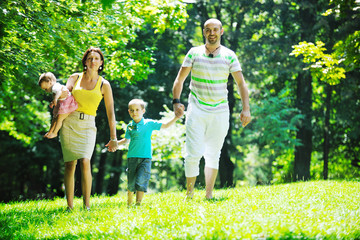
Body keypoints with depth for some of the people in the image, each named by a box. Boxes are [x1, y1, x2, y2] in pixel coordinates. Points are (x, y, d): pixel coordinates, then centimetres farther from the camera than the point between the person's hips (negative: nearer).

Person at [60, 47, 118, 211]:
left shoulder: (104, 85, 6)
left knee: (85, 162, -20)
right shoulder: (75, 78, 10)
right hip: (69, 123, 1)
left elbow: (110, 113, 7)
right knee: (70, 164, -4)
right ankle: (69, 206, -1)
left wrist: (113, 138, 4)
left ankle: (87, 205, -15)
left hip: (88, 126, -1)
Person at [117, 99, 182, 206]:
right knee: (131, 184, 4)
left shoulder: (149, 124, 3)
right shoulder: (130, 126, 9)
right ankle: (129, 204, 19)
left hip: (145, 158, -2)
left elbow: (165, 126, 9)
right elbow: (126, 140, 24)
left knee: (140, 181, -15)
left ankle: (138, 203, -9)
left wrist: (176, 117, -1)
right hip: (132, 157, 2)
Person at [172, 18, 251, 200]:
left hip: (220, 112, 1)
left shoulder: (229, 56, 3)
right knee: (193, 154, -8)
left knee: (213, 155, 4)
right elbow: (180, 79, 5)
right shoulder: (194, 53, 2)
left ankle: (208, 195, 10)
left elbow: (241, 84, 4)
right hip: (196, 110, -1)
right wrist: (176, 101, -9)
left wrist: (246, 109, -5)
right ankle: (189, 193, 5)